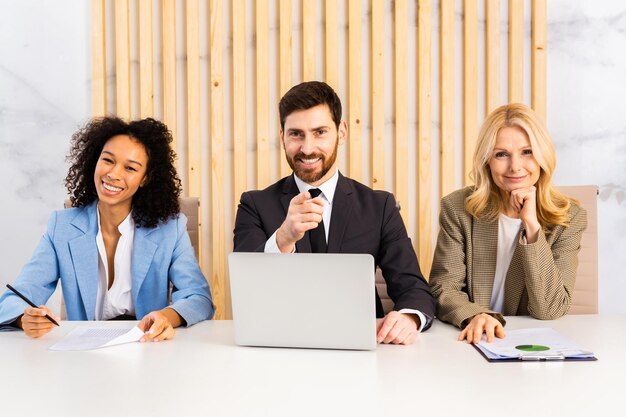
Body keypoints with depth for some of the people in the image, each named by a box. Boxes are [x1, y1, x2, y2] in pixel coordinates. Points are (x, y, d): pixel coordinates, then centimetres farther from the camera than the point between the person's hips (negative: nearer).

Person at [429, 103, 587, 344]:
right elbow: (444, 288, -4)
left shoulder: (569, 217, -2)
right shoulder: (458, 208, -3)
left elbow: (550, 309, -9)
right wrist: (474, 316, -25)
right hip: (472, 342, 1)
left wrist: (532, 225, -17)